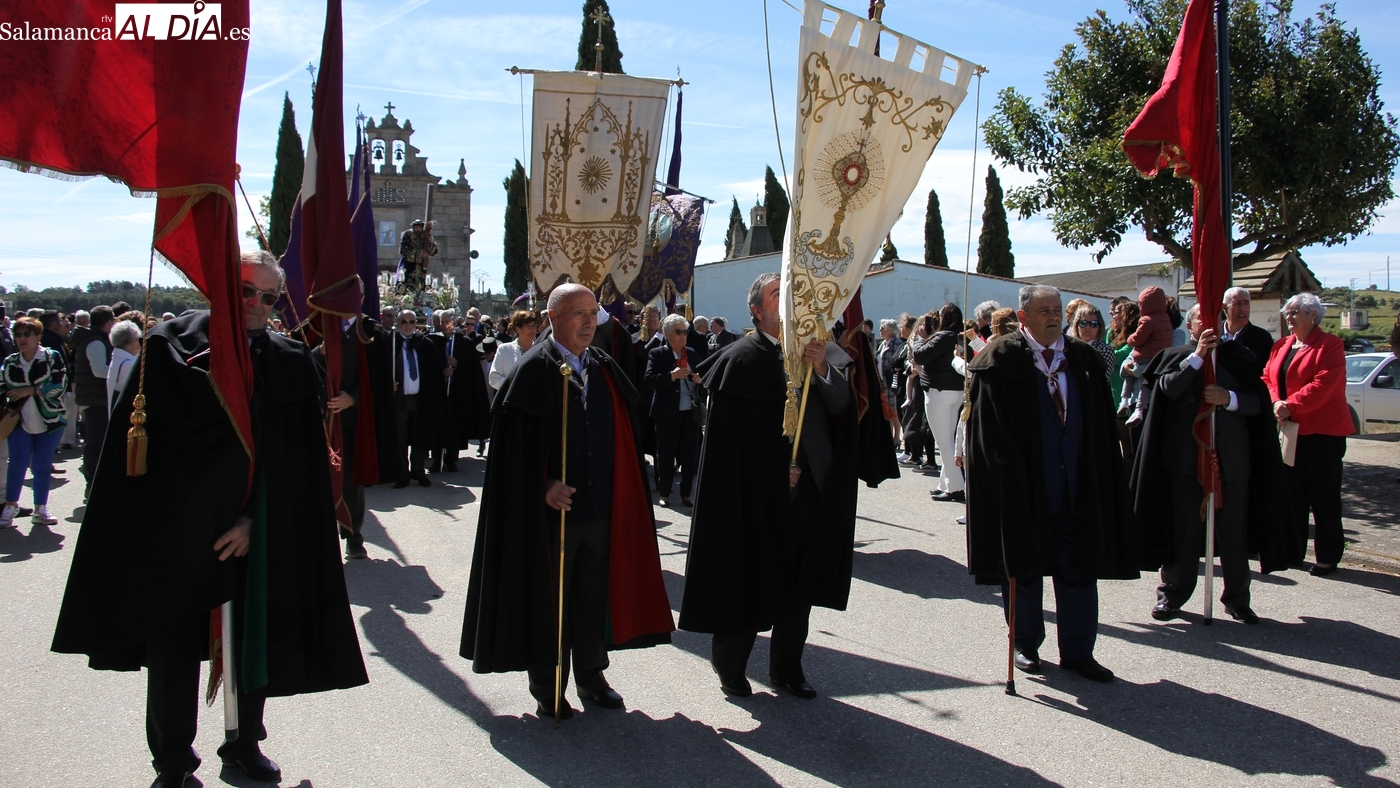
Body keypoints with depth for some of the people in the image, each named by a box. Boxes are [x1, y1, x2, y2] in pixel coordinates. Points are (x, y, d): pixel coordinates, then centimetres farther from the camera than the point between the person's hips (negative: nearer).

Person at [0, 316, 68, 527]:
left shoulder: (52, 357, -4)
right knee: (17, 465, -1)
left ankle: (40, 509, 17)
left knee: (43, 466, 6)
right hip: (20, 421, 2)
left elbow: (59, 386, -14)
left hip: (49, 421, -2)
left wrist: (29, 390, -17)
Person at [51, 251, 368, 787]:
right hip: (174, 529, -1)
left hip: (253, 534, 2)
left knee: (254, 640, 11)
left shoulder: (291, 364, 0)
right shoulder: (173, 345, -3)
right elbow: (156, 433, -9)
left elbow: (293, 461, -2)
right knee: (171, 646, 8)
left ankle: (245, 744, 32)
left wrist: (253, 519, -8)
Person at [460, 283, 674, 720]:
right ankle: (547, 686, 22)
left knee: (594, 593, 14)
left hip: (601, 506, 5)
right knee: (547, 597, 7)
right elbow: (514, 441, -13)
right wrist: (543, 487, -21)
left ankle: (591, 675, 31)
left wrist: (621, 496, 4)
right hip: (550, 510, -5)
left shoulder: (605, 369, 8)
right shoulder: (534, 371, -9)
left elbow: (625, 434, 11)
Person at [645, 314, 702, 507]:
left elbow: (701, 375, 19)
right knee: (665, 455, 3)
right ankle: (664, 493, 13)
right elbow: (650, 378, -13)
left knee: (689, 455, 7)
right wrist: (671, 375, -26)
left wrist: (700, 379, -5)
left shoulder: (692, 353, 12)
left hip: (691, 412, 4)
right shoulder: (657, 354, -2)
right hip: (668, 413, -4)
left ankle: (686, 494, 15)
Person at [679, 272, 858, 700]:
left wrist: (821, 368, -20)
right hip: (758, 492, -5)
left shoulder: (816, 351, 8)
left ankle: (786, 667, 27)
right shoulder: (743, 358, -8)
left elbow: (841, 404, -2)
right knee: (751, 581, 4)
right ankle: (729, 663, 23)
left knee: (800, 582, 12)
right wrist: (775, 471, -10)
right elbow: (729, 435, -9)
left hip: (807, 488, 5)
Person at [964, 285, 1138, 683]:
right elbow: (992, 430, -10)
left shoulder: (1082, 359, 8)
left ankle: (1077, 651, 20)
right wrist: (1010, 476, -16)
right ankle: (1026, 646, 24)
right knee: (1023, 566, 8)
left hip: (1075, 484, 4)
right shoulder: (1001, 360, -6)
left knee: (1079, 567, 9)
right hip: (1024, 485, -4)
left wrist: (1098, 477, 1)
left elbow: (1101, 427, 9)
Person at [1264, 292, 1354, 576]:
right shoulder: (1281, 345, 14)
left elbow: (1323, 386, -18)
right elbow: (1267, 378, 8)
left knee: (1324, 497, 0)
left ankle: (1327, 557, 8)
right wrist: (1276, 404, -10)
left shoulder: (1330, 345, -7)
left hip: (1321, 432, -6)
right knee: (1292, 494, 11)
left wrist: (1290, 405, -22)